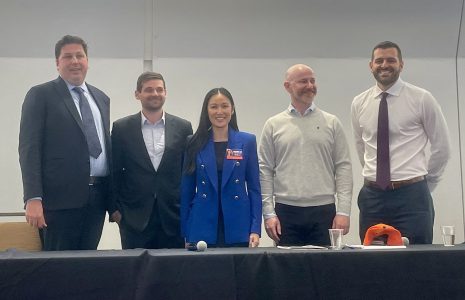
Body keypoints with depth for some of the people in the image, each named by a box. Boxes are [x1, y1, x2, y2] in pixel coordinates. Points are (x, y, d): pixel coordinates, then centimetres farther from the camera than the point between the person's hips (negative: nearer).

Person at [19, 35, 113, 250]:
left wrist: (113, 199, 14)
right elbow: (29, 149, -6)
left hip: (97, 197, 5)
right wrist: (33, 199, -16)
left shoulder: (101, 98, 18)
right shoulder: (41, 95, 0)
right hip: (61, 197, -5)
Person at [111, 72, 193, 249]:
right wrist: (116, 209, 2)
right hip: (134, 218, -1)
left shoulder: (183, 127, 6)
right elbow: (114, 172, 6)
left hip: (173, 217, 1)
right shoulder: (121, 128, 3)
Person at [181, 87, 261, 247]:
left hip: (238, 229, 0)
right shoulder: (195, 144, 4)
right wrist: (187, 234, 3)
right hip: (203, 230, 0)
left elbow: (254, 187, 3)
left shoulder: (247, 141, 4)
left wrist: (255, 229, -6)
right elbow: (187, 191, 6)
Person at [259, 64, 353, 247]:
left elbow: (343, 168, 4)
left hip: (323, 212, 0)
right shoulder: (273, 125, 6)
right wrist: (269, 213, -3)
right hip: (286, 212, 0)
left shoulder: (331, 123, 7)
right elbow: (265, 171, 4)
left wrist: (343, 211, -4)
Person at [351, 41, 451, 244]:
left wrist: (424, 184, 10)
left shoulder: (422, 99, -2)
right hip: (372, 195, 3)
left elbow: (442, 147, 5)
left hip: (412, 196, -3)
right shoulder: (359, 103, 8)